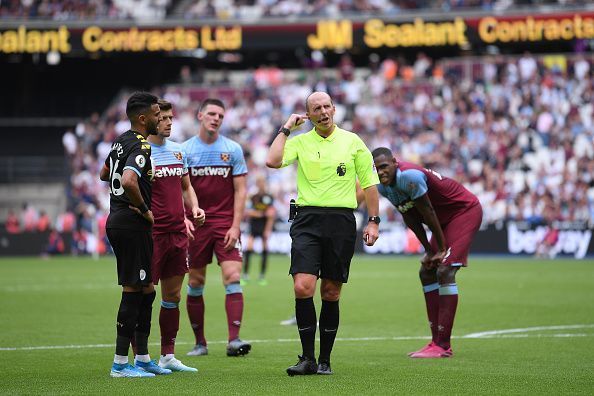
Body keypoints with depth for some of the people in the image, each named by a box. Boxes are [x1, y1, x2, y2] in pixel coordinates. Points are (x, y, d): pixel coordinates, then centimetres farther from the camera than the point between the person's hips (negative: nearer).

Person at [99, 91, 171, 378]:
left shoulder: (121, 141, 14)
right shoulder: (141, 147, -17)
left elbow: (104, 174, 30)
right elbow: (128, 181, -33)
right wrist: (145, 209, -19)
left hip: (117, 221, 10)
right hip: (131, 224, -10)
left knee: (145, 289, 15)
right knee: (134, 291, -6)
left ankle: (143, 357, 20)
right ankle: (120, 363, -3)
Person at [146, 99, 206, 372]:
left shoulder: (178, 151, 14)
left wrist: (194, 209, 6)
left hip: (177, 233, 7)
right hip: (152, 233, -7)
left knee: (173, 295, 10)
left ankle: (168, 356, 17)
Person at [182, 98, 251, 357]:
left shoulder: (233, 149, 4)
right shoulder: (185, 150, 3)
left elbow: (240, 191, 3)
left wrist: (235, 226, -6)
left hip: (226, 223, 0)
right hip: (196, 224, 1)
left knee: (233, 278, -13)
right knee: (195, 283, 3)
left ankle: (234, 340, -16)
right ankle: (200, 343, 12)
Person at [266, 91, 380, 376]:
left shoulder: (352, 142, 8)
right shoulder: (300, 141, 6)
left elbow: (369, 183, 11)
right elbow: (272, 161, -11)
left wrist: (373, 221, 4)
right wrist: (286, 129, -2)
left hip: (342, 220, 1)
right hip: (308, 218, 0)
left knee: (331, 294, 3)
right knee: (302, 287, -14)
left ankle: (324, 360, 13)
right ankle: (308, 358, -5)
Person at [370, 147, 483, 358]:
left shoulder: (409, 177, -30)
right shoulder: (384, 186, -2)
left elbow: (428, 213, -23)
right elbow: (410, 218, 6)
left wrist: (441, 248, -14)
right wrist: (429, 250, 4)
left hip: (466, 211, -10)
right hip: (446, 219, 10)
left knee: (445, 271, -19)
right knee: (427, 272, 8)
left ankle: (443, 345, -20)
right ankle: (436, 341, 10)